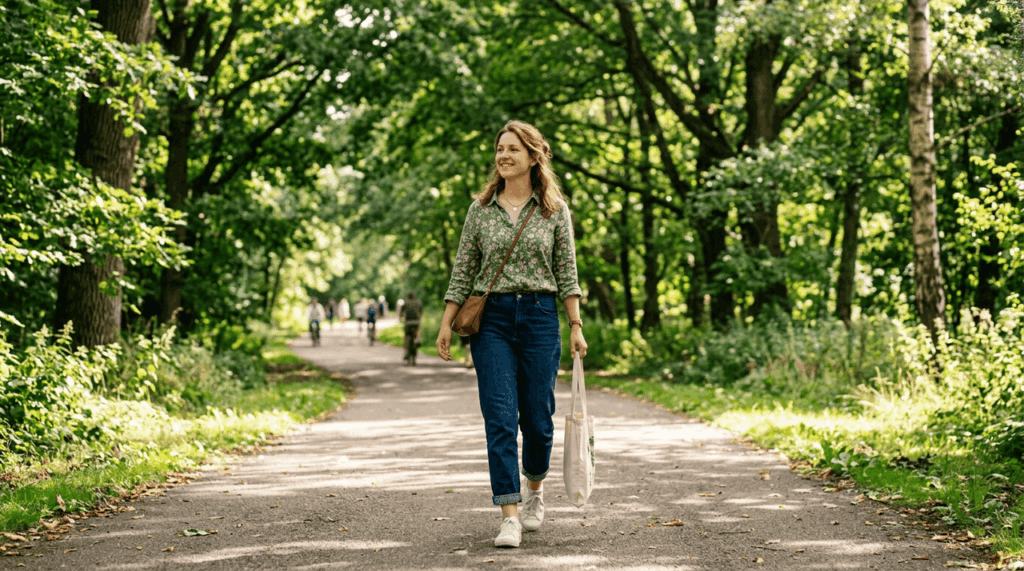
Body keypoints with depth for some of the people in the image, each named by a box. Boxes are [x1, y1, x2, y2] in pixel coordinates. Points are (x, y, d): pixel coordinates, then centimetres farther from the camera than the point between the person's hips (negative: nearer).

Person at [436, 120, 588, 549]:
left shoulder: (554, 210, 5)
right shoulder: (481, 209, 6)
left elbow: (567, 272, 5)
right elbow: (462, 272, 8)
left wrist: (576, 326, -1)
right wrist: (446, 324, 3)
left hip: (540, 317, 0)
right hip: (491, 319, 0)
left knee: (537, 417, 4)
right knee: (500, 420, -8)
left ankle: (534, 490, 33)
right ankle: (510, 517, -7)